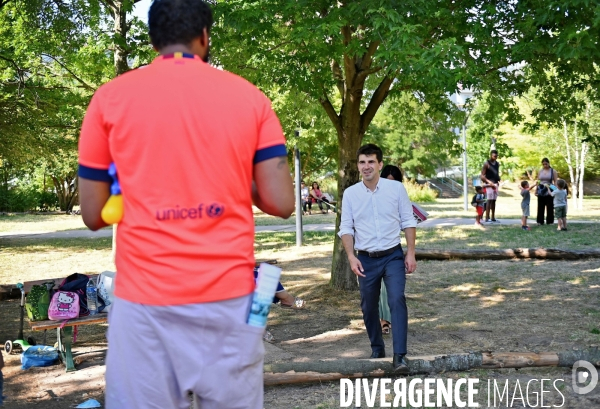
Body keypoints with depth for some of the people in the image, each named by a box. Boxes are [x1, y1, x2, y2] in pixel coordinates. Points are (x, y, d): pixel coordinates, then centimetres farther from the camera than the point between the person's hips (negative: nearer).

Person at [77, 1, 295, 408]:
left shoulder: (110, 98, 2)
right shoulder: (249, 96, 4)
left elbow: (93, 215, 6)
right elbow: (281, 204, 0)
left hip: (145, 298, 0)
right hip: (229, 296, 1)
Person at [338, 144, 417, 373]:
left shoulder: (396, 188, -3)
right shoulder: (350, 194, -1)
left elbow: (408, 222, 1)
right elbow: (346, 228, 2)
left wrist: (411, 253, -4)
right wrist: (351, 256, -11)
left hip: (393, 256, -2)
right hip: (366, 259, 2)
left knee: (397, 300, -18)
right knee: (368, 307, 11)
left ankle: (399, 356, -18)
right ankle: (377, 350, 31)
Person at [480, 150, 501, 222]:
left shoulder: (497, 164, 13)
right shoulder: (487, 164, -8)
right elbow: (482, 176, -11)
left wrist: (498, 181, 5)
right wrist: (489, 182, -20)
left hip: (495, 184, 7)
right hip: (489, 184, -7)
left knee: (494, 201, 9)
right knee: (489, 200, -10)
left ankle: (493, 218, 13)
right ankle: (487, 218, -9)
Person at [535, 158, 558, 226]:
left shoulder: (553, 171, 1)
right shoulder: (540, 171, 10)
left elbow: (555, 182, -2)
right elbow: (538, 181, 12)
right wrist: (536, 191, 7)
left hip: (549, 191, -3)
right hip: (541, 191, 3)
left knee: (550, 207, -2)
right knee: (540, 207, 2)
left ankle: (550, 221, 6)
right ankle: (540, 221, 8)